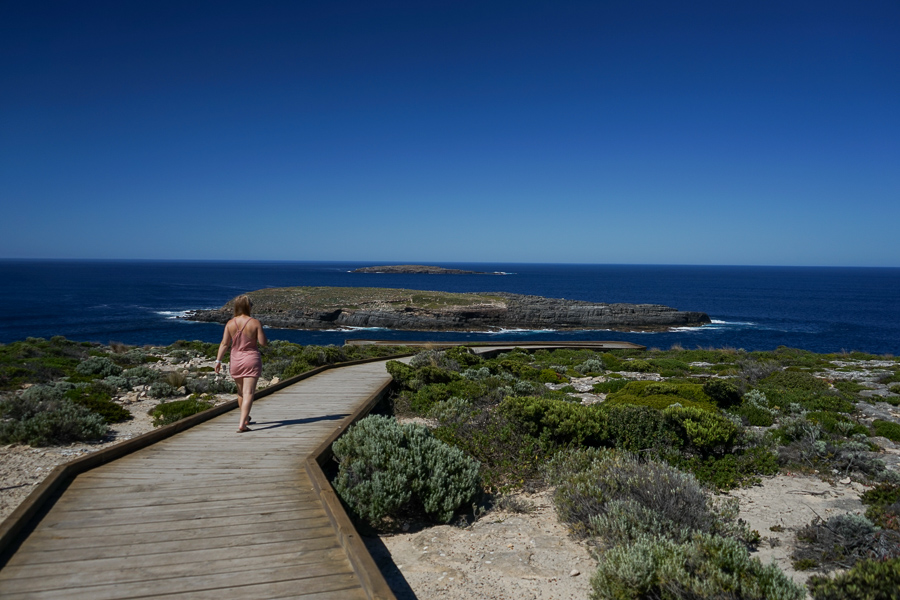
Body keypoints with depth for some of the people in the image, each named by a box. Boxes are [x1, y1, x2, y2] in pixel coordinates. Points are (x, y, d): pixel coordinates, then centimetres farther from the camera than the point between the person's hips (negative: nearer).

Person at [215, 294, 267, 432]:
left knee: (241, 391, 21)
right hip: (252, 360, -4)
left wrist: (218, 360, 0)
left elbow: (224, 343, -4)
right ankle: (242, 424, -15)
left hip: (236, 361, 4)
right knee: (248, 393, -5)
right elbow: (263, 342, -11)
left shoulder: (230, 324, -3)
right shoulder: (255, 323, -11)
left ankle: (245, 419, 39)